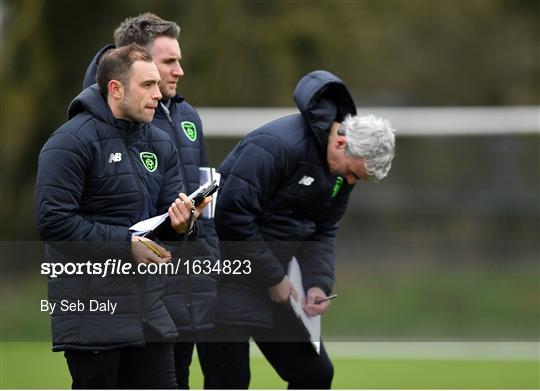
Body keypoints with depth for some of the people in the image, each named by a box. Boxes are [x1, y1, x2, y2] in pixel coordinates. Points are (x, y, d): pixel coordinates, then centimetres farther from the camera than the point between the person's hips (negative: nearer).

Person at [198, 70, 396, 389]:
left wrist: (319, 284, -7)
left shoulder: (344, 169, 3)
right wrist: (274, 279, -19)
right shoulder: (278, 145, -24)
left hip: (272, 283, 8)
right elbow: (233, 217, -26)